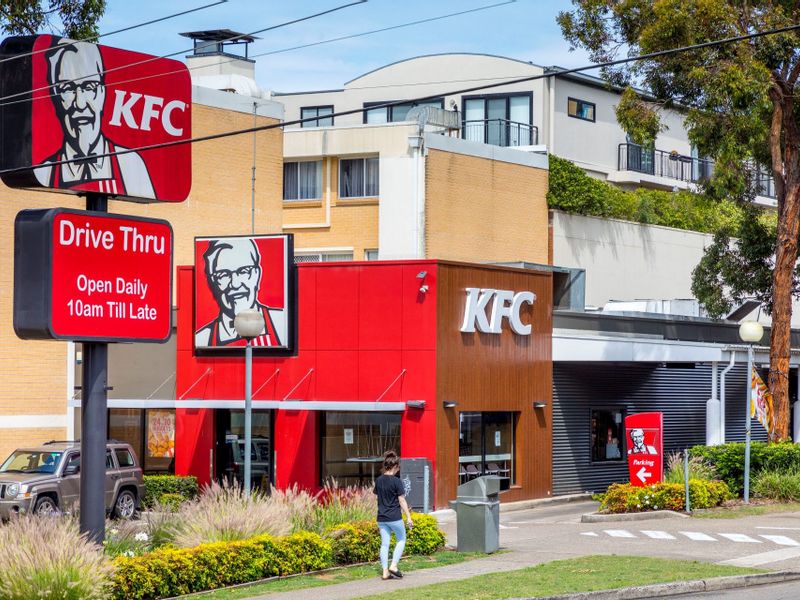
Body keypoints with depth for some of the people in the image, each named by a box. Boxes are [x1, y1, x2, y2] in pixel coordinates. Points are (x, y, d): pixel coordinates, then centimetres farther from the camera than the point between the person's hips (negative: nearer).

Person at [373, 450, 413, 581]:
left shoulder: (379, 481, 4)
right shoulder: (396, 481, -13)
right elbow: (402, 501, -11)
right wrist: (408, 517, -5)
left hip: (381, 518, 5)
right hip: (395, 518, -5)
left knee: (384, 544, 9)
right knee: (401, 540, 14)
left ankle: (385, 572, 9)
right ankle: (393, 566, 4)